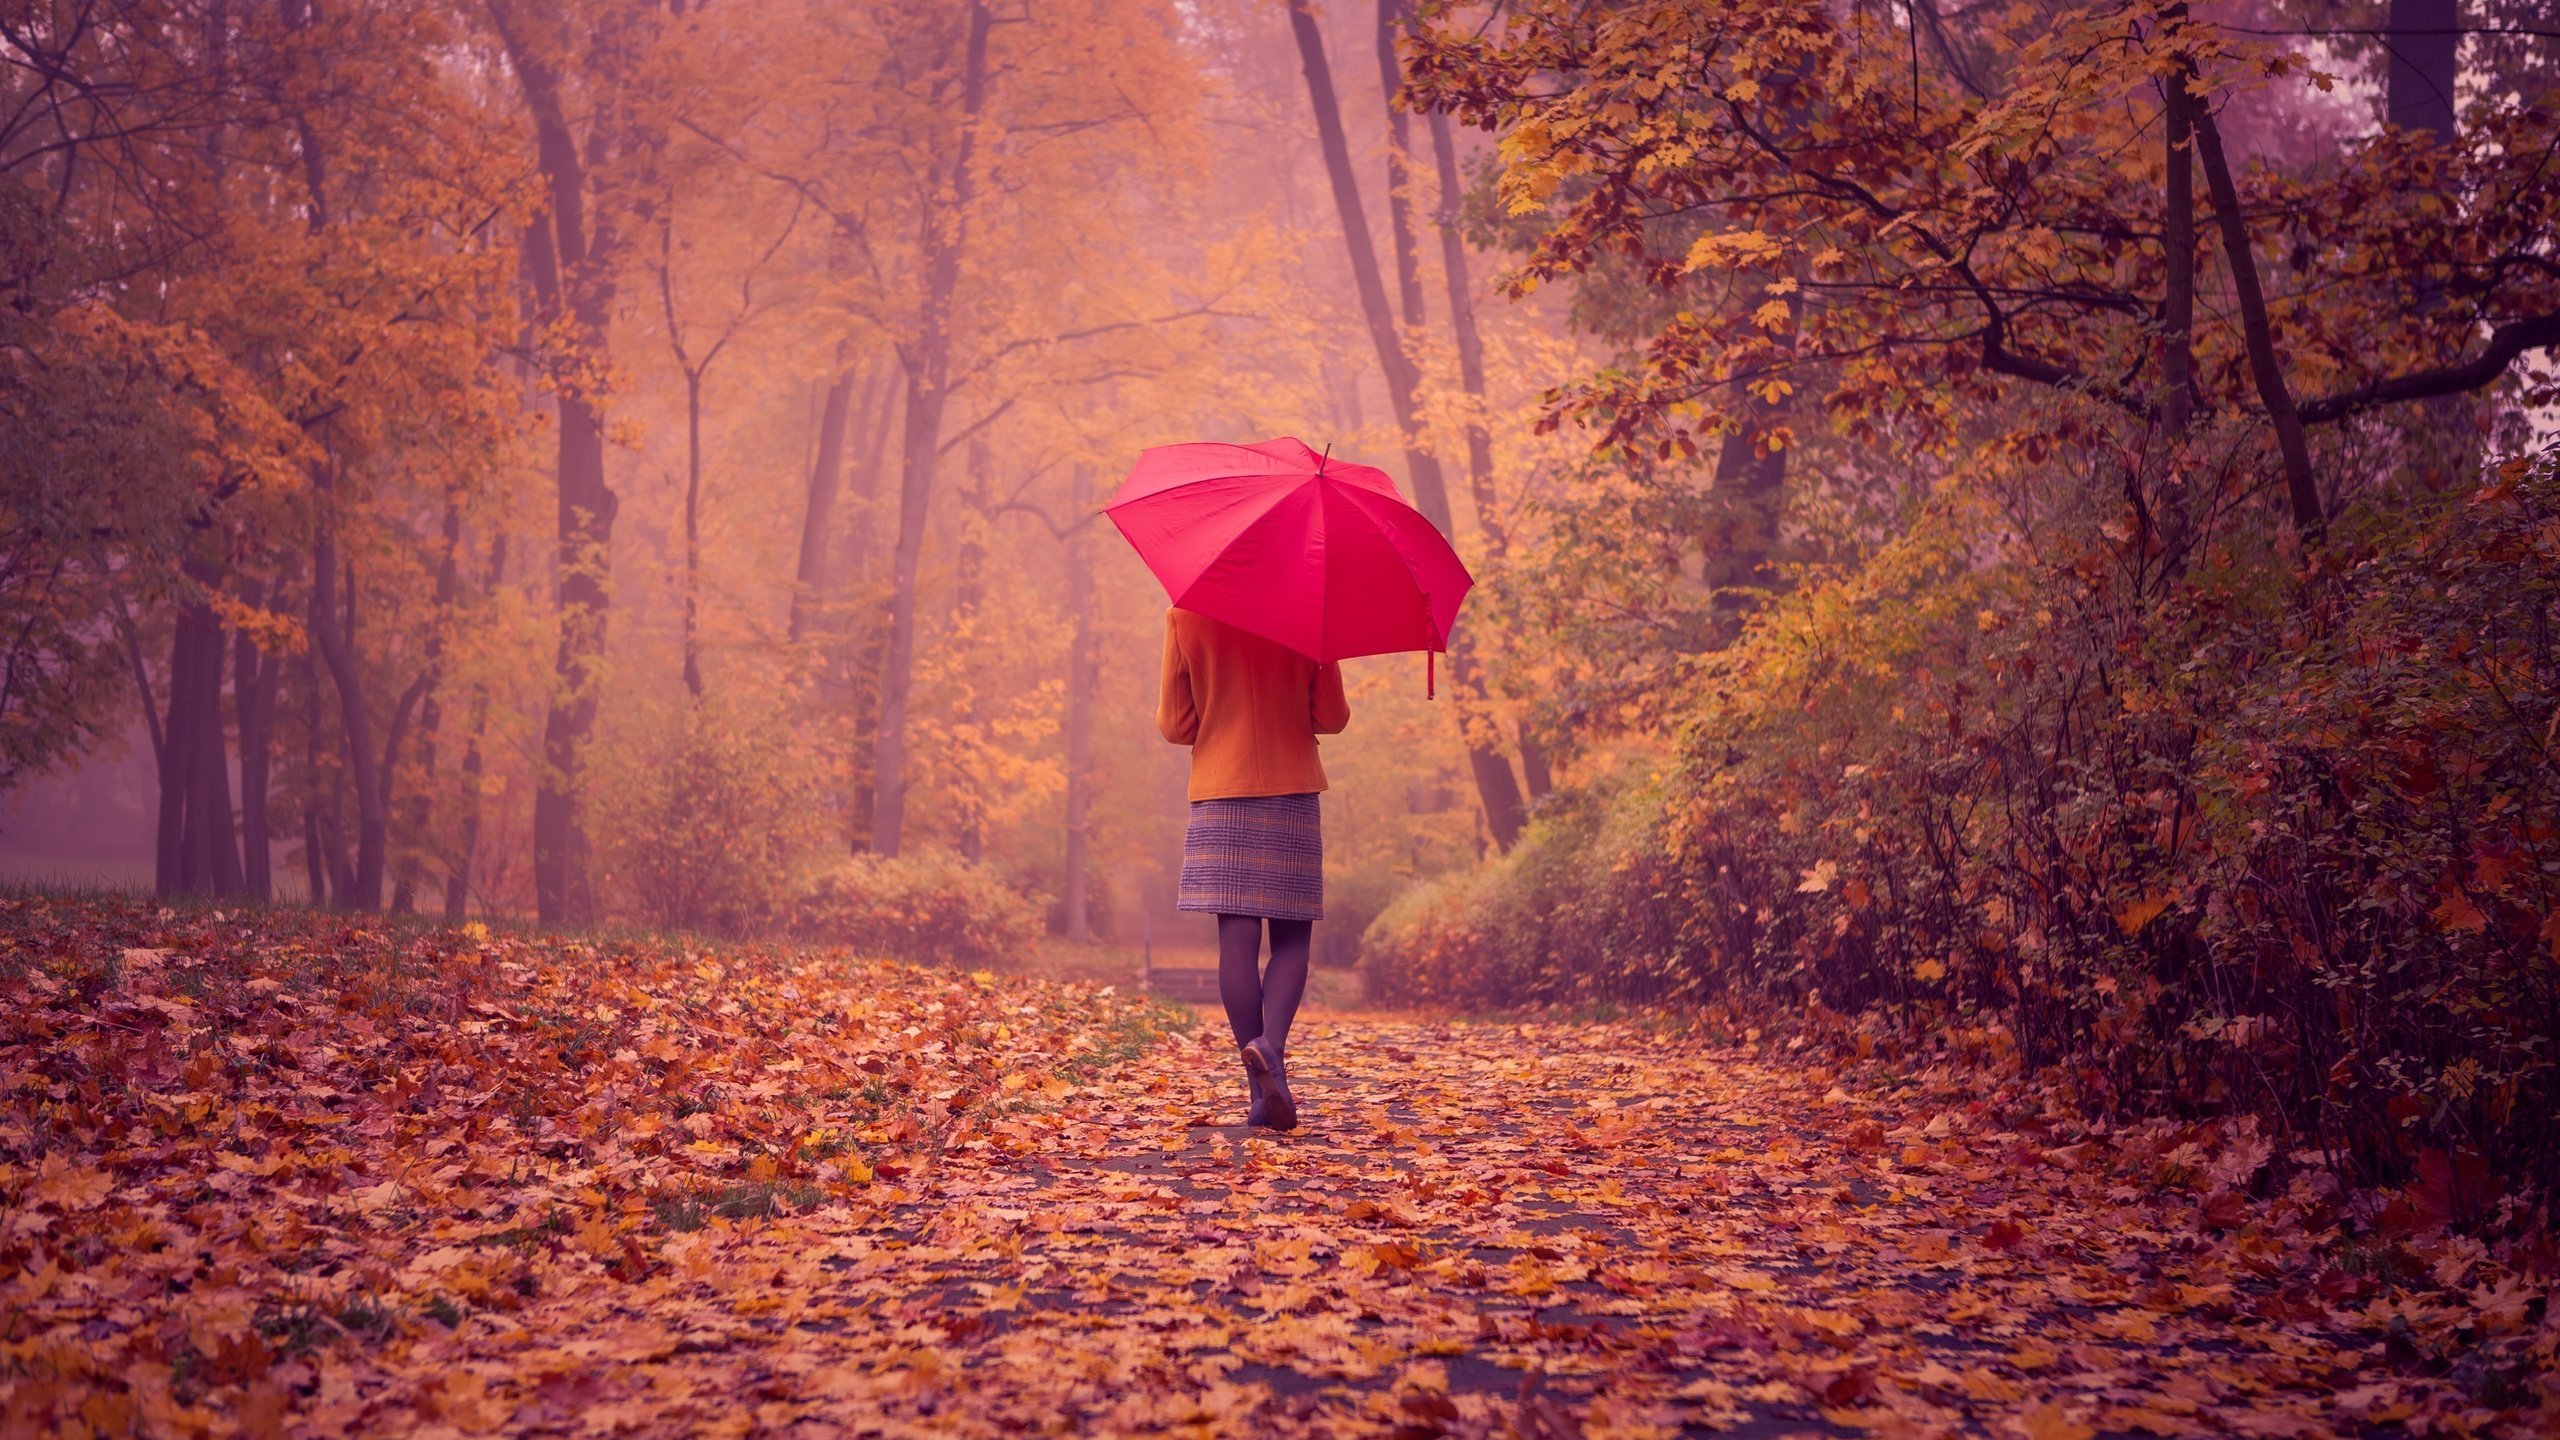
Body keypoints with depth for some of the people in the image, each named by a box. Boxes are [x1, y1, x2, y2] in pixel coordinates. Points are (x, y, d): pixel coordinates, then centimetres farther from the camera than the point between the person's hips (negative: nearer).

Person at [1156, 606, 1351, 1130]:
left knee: (1237, 939, 0)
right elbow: (1332, 718, 0)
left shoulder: (1185, 615, -1)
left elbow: (1175, 725, 2)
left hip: (1218, 792, 0)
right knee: (1292, 937, 7)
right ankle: (1272, 1043, -19)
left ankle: (1262, 1089, -1)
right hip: (1293, 790, 0)